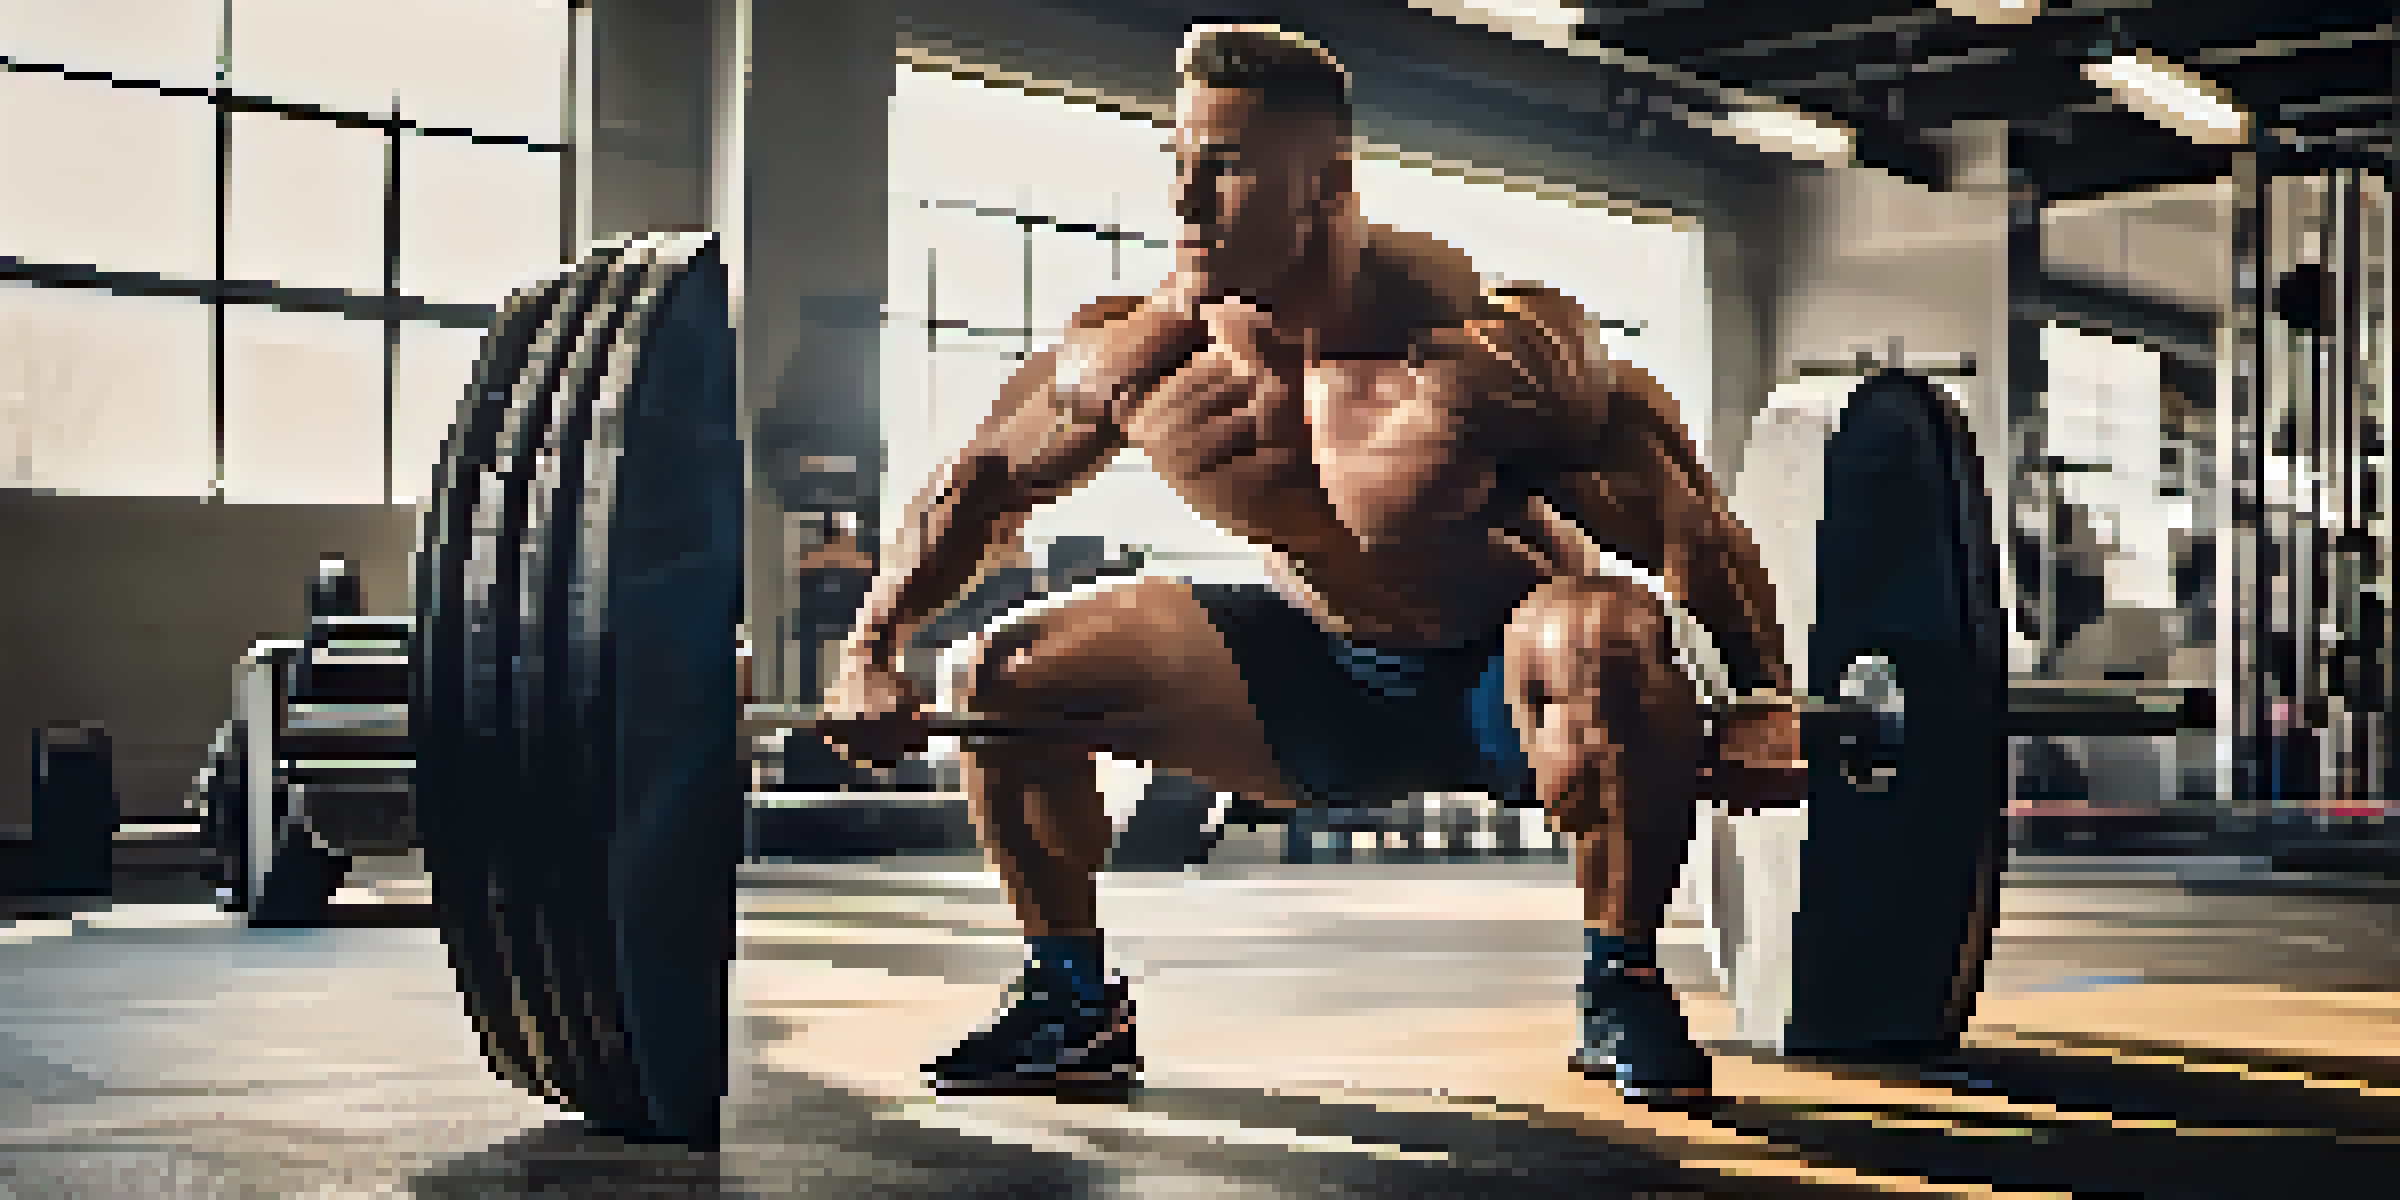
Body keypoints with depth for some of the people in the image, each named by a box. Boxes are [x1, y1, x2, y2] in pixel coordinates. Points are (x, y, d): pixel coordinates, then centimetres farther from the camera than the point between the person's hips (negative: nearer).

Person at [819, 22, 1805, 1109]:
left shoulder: (1484, 346, -31)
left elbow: (1686, 519, -22)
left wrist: (1766, 708, -25)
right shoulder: (1132, 357, -16)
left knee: (1609, 639, -40)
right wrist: (871, 653, -6)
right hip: (1311, 677, 5)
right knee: (999, 678, -5)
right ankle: (1075, 1000, 12)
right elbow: (981, 483, 1)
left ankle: (1622, 991, -17)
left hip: (1492, 688, -4)